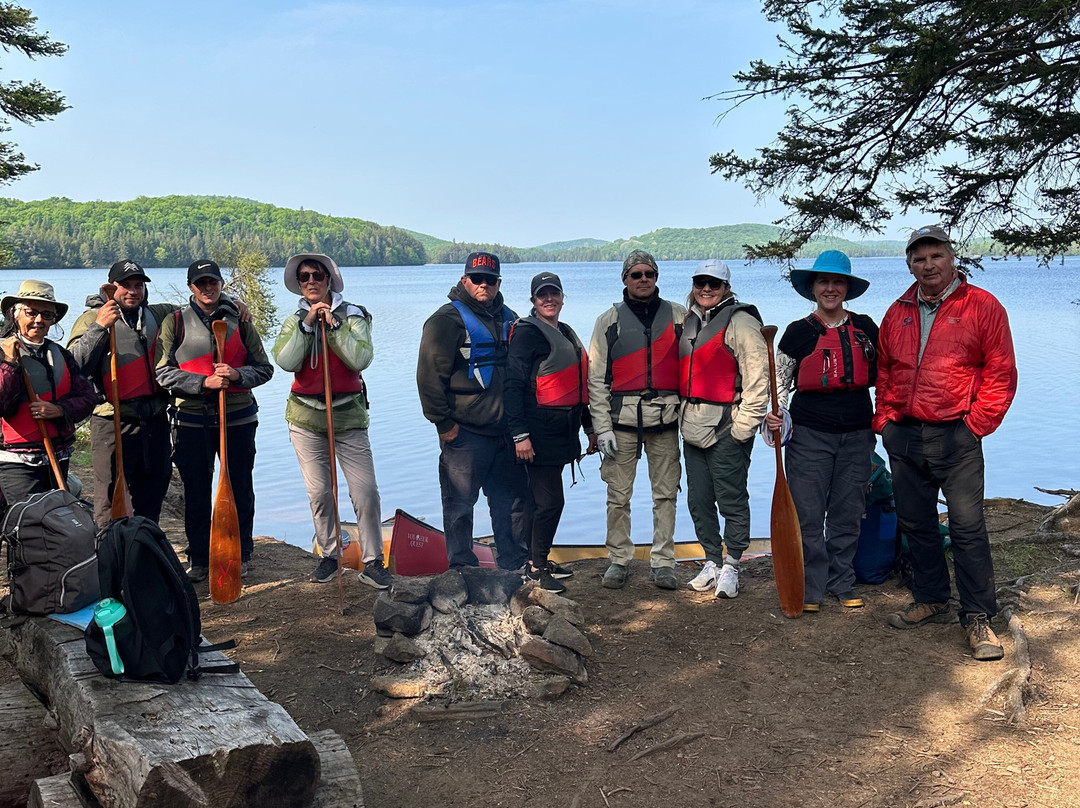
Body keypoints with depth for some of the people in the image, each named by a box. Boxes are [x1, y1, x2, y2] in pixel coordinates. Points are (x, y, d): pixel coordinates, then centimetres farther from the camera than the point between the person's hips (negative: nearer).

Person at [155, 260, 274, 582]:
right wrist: (205, 381, -17)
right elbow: (164, 373, -4)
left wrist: (236, 374, -14)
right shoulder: (175, 322, 2)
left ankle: (240, 556, 23)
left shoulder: (239, 320, 6)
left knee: (240, 489, 8)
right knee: (196, 492, 6)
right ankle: (199, 560, 18)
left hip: (237, 417, 1)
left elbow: (264, 368, 6)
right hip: (192, 419, -1)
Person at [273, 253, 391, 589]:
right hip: (306, 418, 2)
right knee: (319, 493, 6)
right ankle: (328, 556, 22)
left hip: (349, 415, -2)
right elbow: (286, 362, -11)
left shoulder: (353, 315, 1)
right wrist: (307, 324, -14)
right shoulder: (294, 321, 8)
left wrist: (333, 326, -16)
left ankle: (372, 562, 3)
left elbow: (361, 359, -15)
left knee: (365, 493, -7)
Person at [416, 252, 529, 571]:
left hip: (504, 432, 7)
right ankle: (462, 569, 12)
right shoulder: (448, 320, -7)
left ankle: (515, 566, 24)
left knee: (513, 500, 12)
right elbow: (429, 375, -12)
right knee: (460, 504, 1)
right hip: (464, 434, -7)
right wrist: (443, 422, -13)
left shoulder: (508, 319, 14)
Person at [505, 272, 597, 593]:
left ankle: (538, 561, 24)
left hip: (562, 430, 9)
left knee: (542, 498, 15)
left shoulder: (567, 334, 18)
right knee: (550, 500, -9)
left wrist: (589, 426, 25)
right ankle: (536, 569, 2)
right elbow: (513, 385, -16)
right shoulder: (527, 332, -9)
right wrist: (520, 434, -22)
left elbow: (580, 385, 25)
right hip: (539, 431, -9)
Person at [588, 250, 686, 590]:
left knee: (666, 493, 5)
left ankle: (662, 561, 14)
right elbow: (596, 378, 3)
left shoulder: (678, 316, 9)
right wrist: (602, 426, -4)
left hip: (665, 419, 1)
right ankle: (619, 560, 14)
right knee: (618, 495, 2)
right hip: (622, 418, -1)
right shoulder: (609, 320, 6)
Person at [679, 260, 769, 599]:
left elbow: (757, 377, -14)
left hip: (726, 429, -8)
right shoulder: (689, 321, 15)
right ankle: (712, 562, 24)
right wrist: (681, 415, 17)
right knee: (698, 500, 12)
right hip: (692, 427, 8)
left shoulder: (740, 322, -9)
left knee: (732, 500, -1)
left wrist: (744, 425, -17)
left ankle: (731, 567, 10)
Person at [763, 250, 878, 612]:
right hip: (809, 434, -2)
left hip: (857, 433, 2)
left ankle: (842, 584, 22)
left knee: (848, 514, 8)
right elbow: (779, 380, 7)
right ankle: (810, 588, 9)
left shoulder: (865, 328, 8)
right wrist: (773, 415, -9)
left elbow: (882, 375, 18)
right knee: (807, 515, -2)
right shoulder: (799, 332, 1)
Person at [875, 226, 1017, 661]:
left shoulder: (982, 306, -3)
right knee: (916, 523, 12)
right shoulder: (898, 313, 12)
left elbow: (1001, 373, -4)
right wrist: (884, 419, 9)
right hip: (904, 436, 5)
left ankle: (978, 617, 5)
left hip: (956, 436, -5)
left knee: (967, 527, -3)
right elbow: (884, 372, 19)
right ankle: (931, 601, 27)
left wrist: (976, 423, -9)